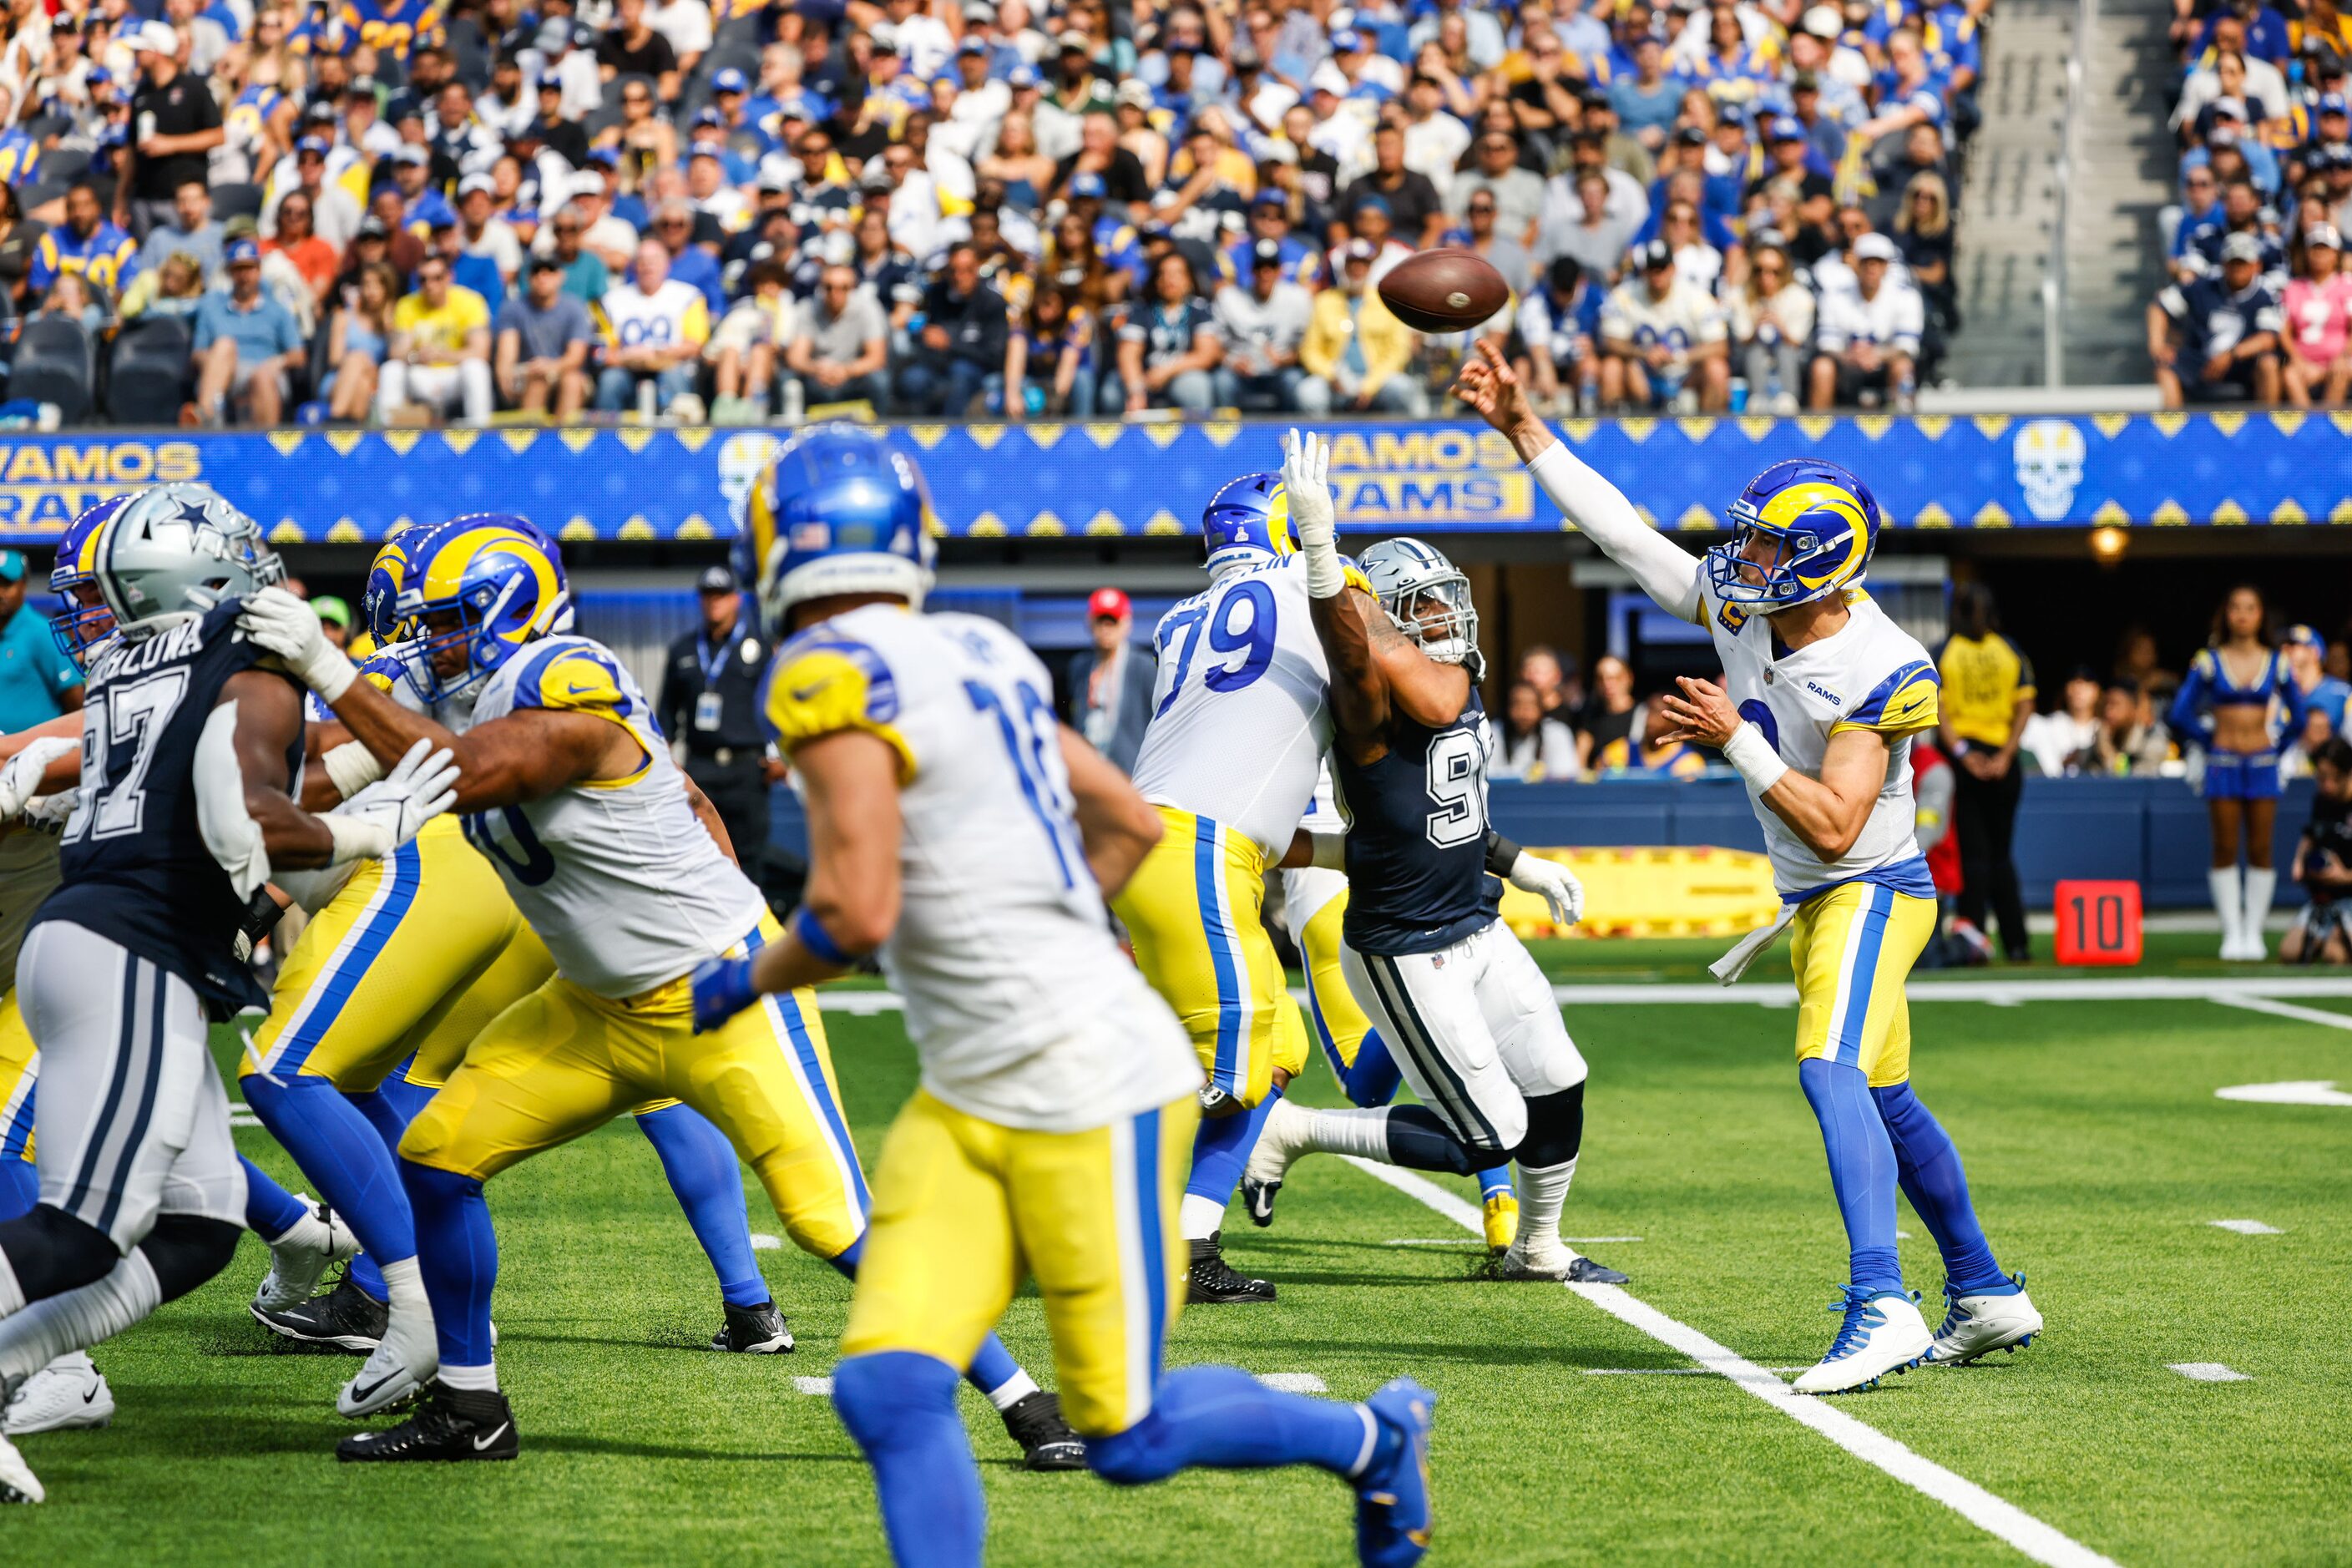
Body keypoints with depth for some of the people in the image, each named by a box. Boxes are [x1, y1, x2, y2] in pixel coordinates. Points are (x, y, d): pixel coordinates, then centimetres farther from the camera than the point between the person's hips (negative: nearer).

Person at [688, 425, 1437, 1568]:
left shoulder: (832, 676, -16)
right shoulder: (971, 657, 10)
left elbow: (855, 914, -23)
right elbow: (1130, 823, 18)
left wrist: (746, 983, -3)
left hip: (1089, 1093, -9)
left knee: (1131, 1441, 5)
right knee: (887, 1390, -3)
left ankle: (1369, 1440, 26)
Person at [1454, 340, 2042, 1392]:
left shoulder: (1873, 672, -24)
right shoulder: (1739, 608, -3)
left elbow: (1835, 828, -28)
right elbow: (1622, 533, 2)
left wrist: (1737, 744, -28)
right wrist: (1523, 430, 0)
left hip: (1872, 892, -9)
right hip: (1815, 902, 9)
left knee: (1831, 1069, -28)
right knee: (1885, 1102, 18)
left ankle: (1880, 1307, -38)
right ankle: (1986, 1297, 31)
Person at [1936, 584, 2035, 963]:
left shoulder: (1942, 653, 0)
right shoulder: (2011, 652, 5)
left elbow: (1937, 708, -10)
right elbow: (2025, 705, -1)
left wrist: (1961, 752, -13)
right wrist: (2006, 754, -6)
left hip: (1959, 757, -2)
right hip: (2001, 757, 2)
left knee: (1972, 852, 0)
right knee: (2001, 853, 11)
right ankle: (2016, 943, 8)